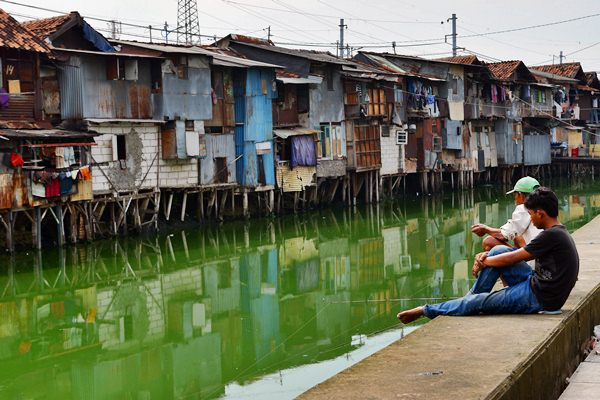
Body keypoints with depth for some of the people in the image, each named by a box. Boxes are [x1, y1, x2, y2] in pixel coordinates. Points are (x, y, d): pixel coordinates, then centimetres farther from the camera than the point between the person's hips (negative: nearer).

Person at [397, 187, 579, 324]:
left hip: (539, 298, -9)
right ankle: (471, 296, 10)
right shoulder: (558, 233, 13)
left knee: (478, 303, -8)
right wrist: (486, 257, 2)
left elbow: (512, 258, -14)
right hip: (536, 284, 9)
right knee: (499, 250, 3)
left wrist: (483, 262, 2)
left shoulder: (552, 235, -19)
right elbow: (521, 254, 15)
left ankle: (425, 310, 6)